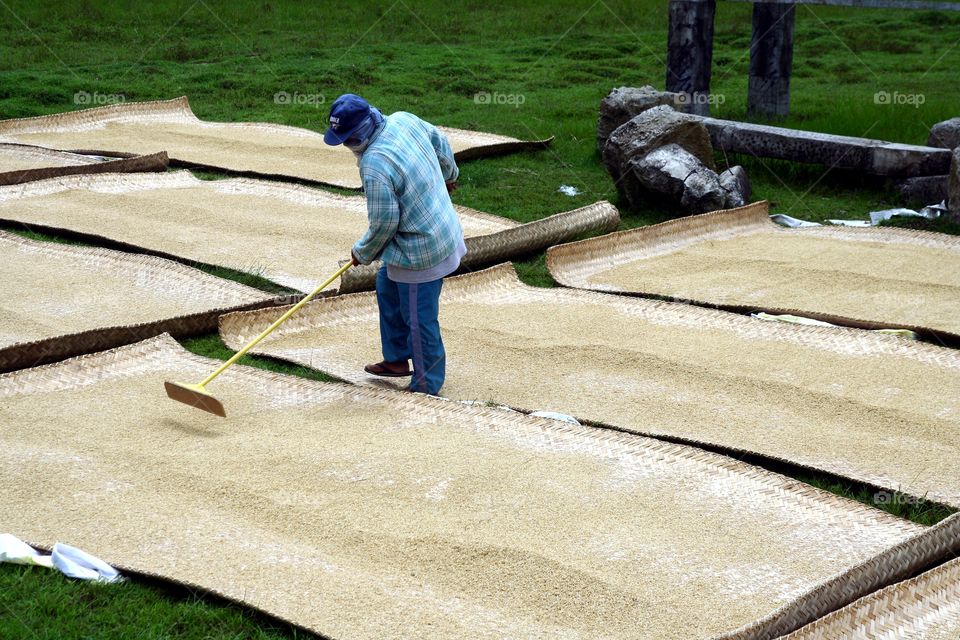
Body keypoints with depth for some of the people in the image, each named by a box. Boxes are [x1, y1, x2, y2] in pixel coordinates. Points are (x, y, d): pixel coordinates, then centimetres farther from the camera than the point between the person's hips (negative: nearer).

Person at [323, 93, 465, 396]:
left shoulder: (374, 166, -30)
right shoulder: (403, 119, -5)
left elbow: (383, 224, -22)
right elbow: (440, 143, 14)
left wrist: (362, 253, -2)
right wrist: (449, 175, 35)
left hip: (421, 251, -10)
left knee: (418, 320, 5)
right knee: (387, 288, 26)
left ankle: (427, 387, 20)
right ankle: (397, 359, 39)